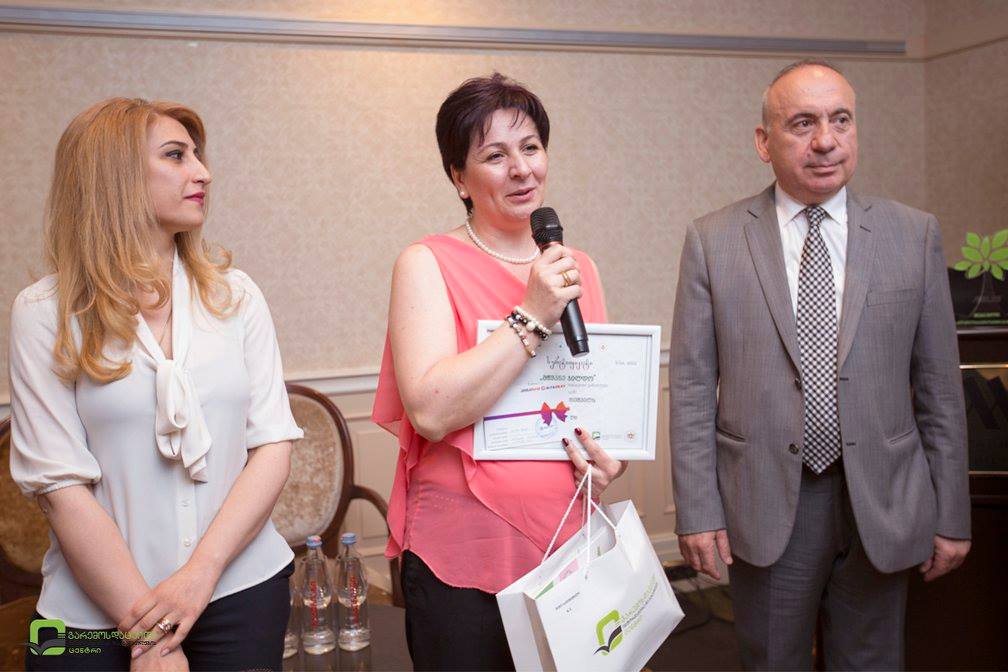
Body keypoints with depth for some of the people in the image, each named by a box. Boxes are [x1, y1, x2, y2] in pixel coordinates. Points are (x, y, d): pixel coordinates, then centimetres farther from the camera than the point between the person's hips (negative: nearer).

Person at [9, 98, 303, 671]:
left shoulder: (234, 294, 1)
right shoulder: (47, 313, -6)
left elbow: (274, 444, -2)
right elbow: (61, 485, -10)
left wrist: (201, 572, -13)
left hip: (242, 591, 3)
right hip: (96, 613, -2)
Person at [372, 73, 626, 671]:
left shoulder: (577, 268, 7)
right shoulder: (429, 264, -8)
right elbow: (430, 412, -20)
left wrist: (610, 458, -2)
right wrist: (532, 318, -20)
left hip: (567, 545, 5)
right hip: (463, 560, -5)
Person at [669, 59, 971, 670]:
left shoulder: (915, 235, 1)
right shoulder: (712, 241, -3)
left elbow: (939, 386, 3)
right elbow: (691, 386, -3)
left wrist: (952, 516, 4)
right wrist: (697, 509, -5)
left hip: (881, 505, 2)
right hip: (765, 505, -1)